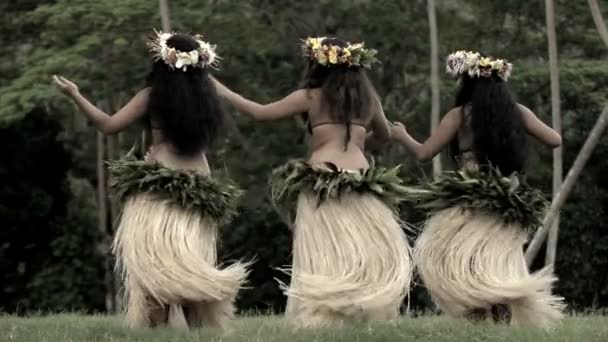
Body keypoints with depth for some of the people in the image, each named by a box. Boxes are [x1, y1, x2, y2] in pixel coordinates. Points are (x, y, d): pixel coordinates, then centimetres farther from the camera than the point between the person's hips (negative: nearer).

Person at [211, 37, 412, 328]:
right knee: (367, 258, 3)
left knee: (323, 259, -5)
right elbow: (384, 136, 31)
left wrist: (222, 91, 21)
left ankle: (319, 320, -13)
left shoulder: (310, 96, 5)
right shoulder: (367, 97, 15)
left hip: (322, 186, -3)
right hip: (361, 184, 3)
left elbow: (260, 113, 10)